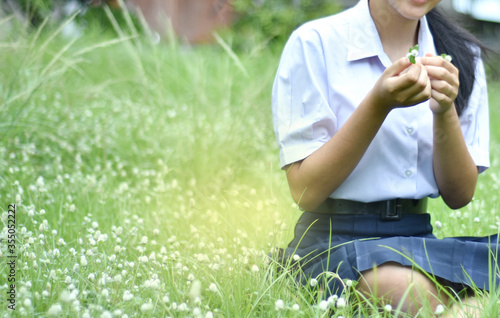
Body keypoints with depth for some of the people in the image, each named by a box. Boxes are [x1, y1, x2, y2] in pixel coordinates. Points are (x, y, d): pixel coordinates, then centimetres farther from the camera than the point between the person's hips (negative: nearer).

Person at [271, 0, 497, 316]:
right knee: (415, 292, -35)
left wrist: (445, 112, -11)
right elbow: (305, 192, -9)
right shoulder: (315, 43, -4)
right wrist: (379, 104, -19)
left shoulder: (463, 56, 9)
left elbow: (460, 196, 6)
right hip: (334, 240, -3)